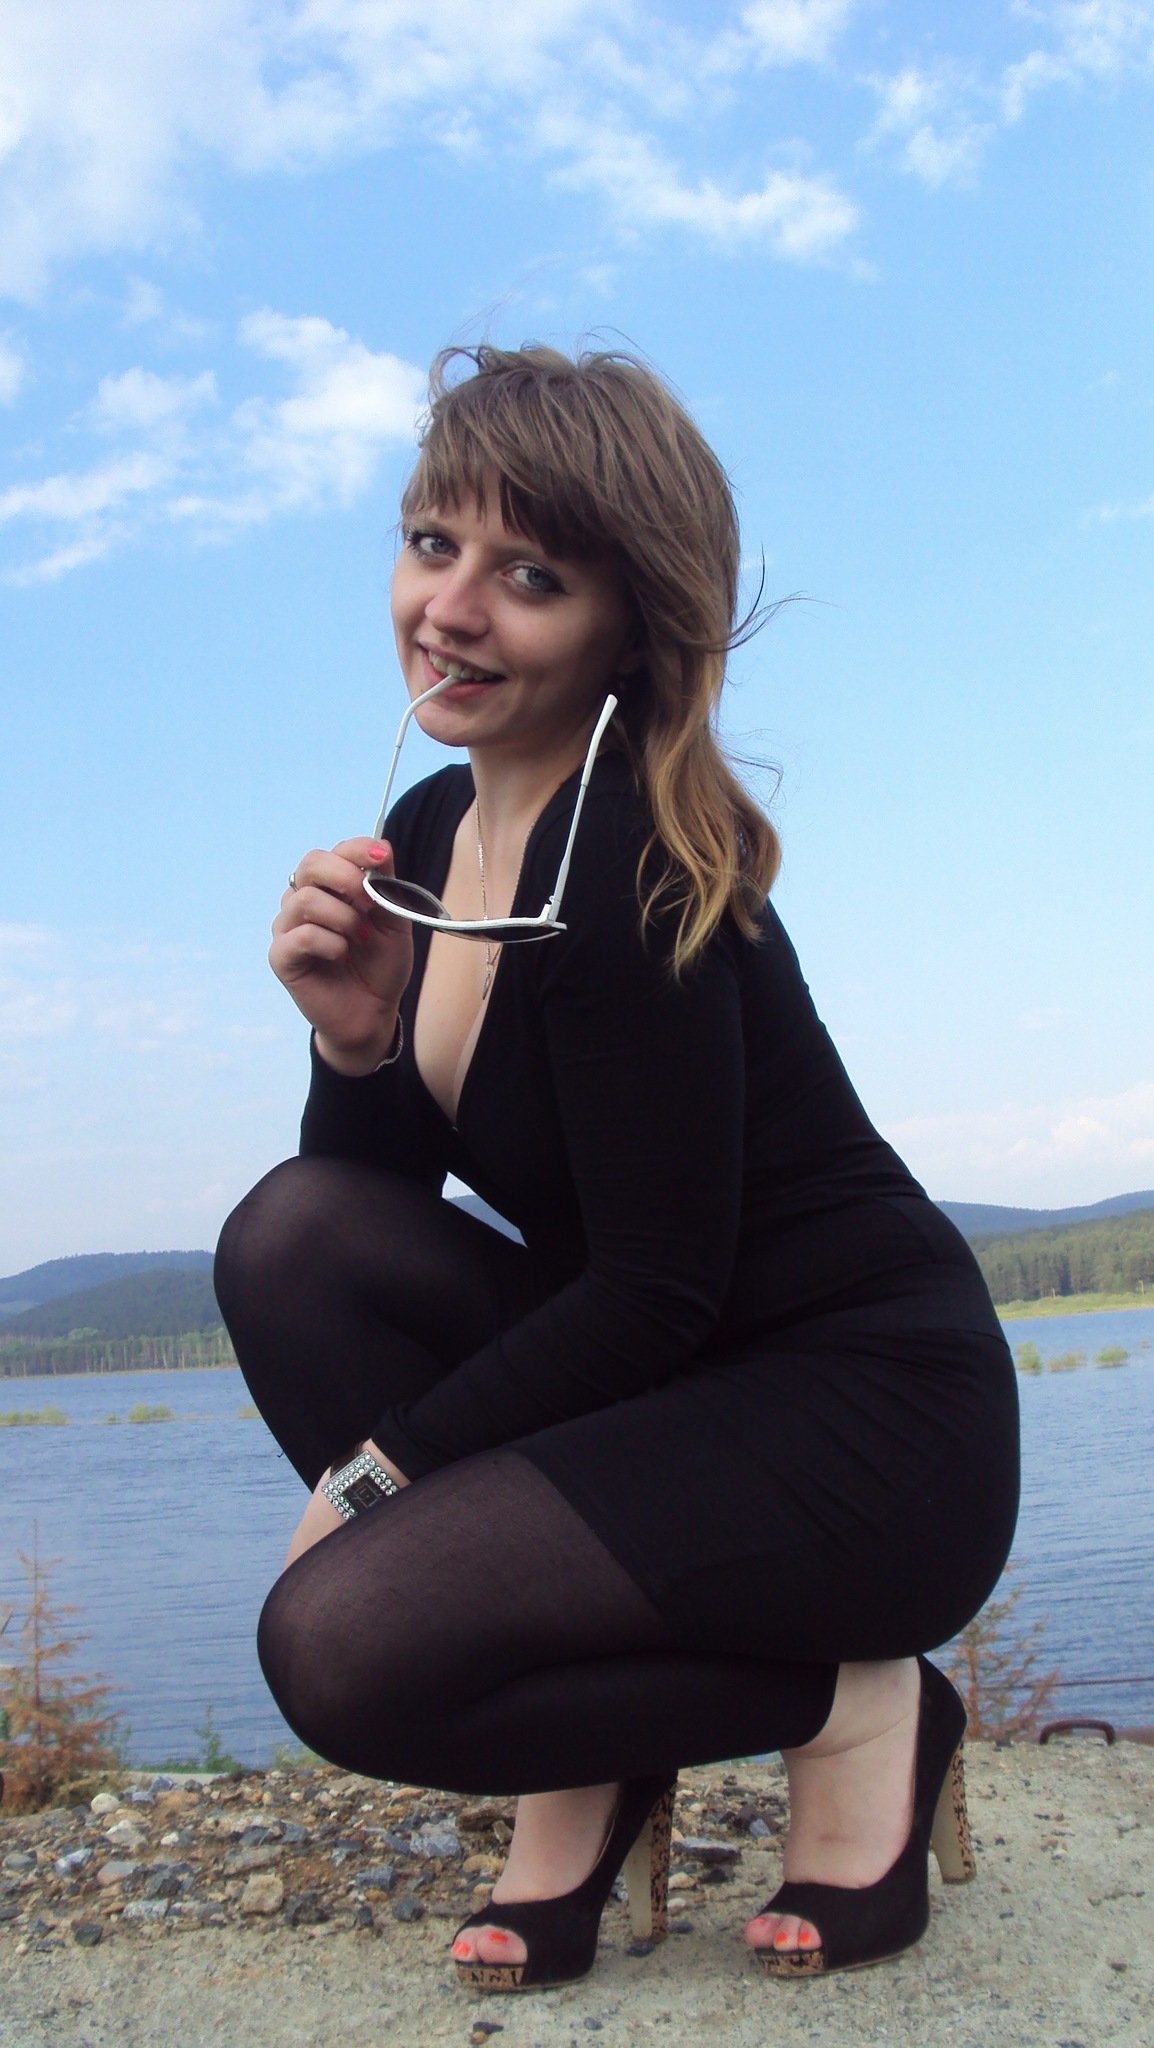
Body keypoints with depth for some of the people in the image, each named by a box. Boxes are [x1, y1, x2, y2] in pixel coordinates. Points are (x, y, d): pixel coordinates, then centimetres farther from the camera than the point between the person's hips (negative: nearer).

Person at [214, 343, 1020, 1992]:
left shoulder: (628, 865, -22)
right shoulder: (431, 832, 4)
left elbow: (657, 1296, -20)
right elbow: (372, 1185, 8)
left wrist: (371, 1471, -12)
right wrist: (357, 1040, -13)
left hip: (870, 1426, -8)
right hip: (663, 1388, 9)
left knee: (340, 1644, -22)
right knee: (291, 1235, -9)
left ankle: (851, 1705, 0)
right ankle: (587, 1762, 0)